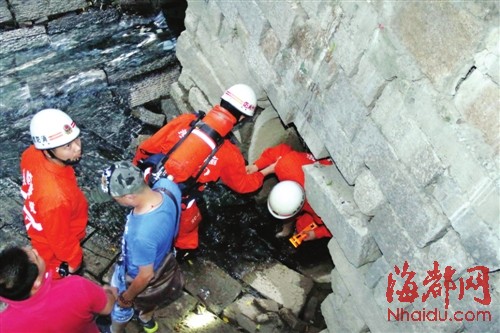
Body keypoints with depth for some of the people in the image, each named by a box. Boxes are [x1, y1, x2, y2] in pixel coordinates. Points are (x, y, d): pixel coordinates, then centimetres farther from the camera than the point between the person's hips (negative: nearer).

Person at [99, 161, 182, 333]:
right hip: (162, 260, 6)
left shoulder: (141, 235, -47)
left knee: (120, 306, 29)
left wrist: (127, 297, -10)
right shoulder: (168, 186, -31)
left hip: (135, 277, -6)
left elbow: (145, 275, -29)